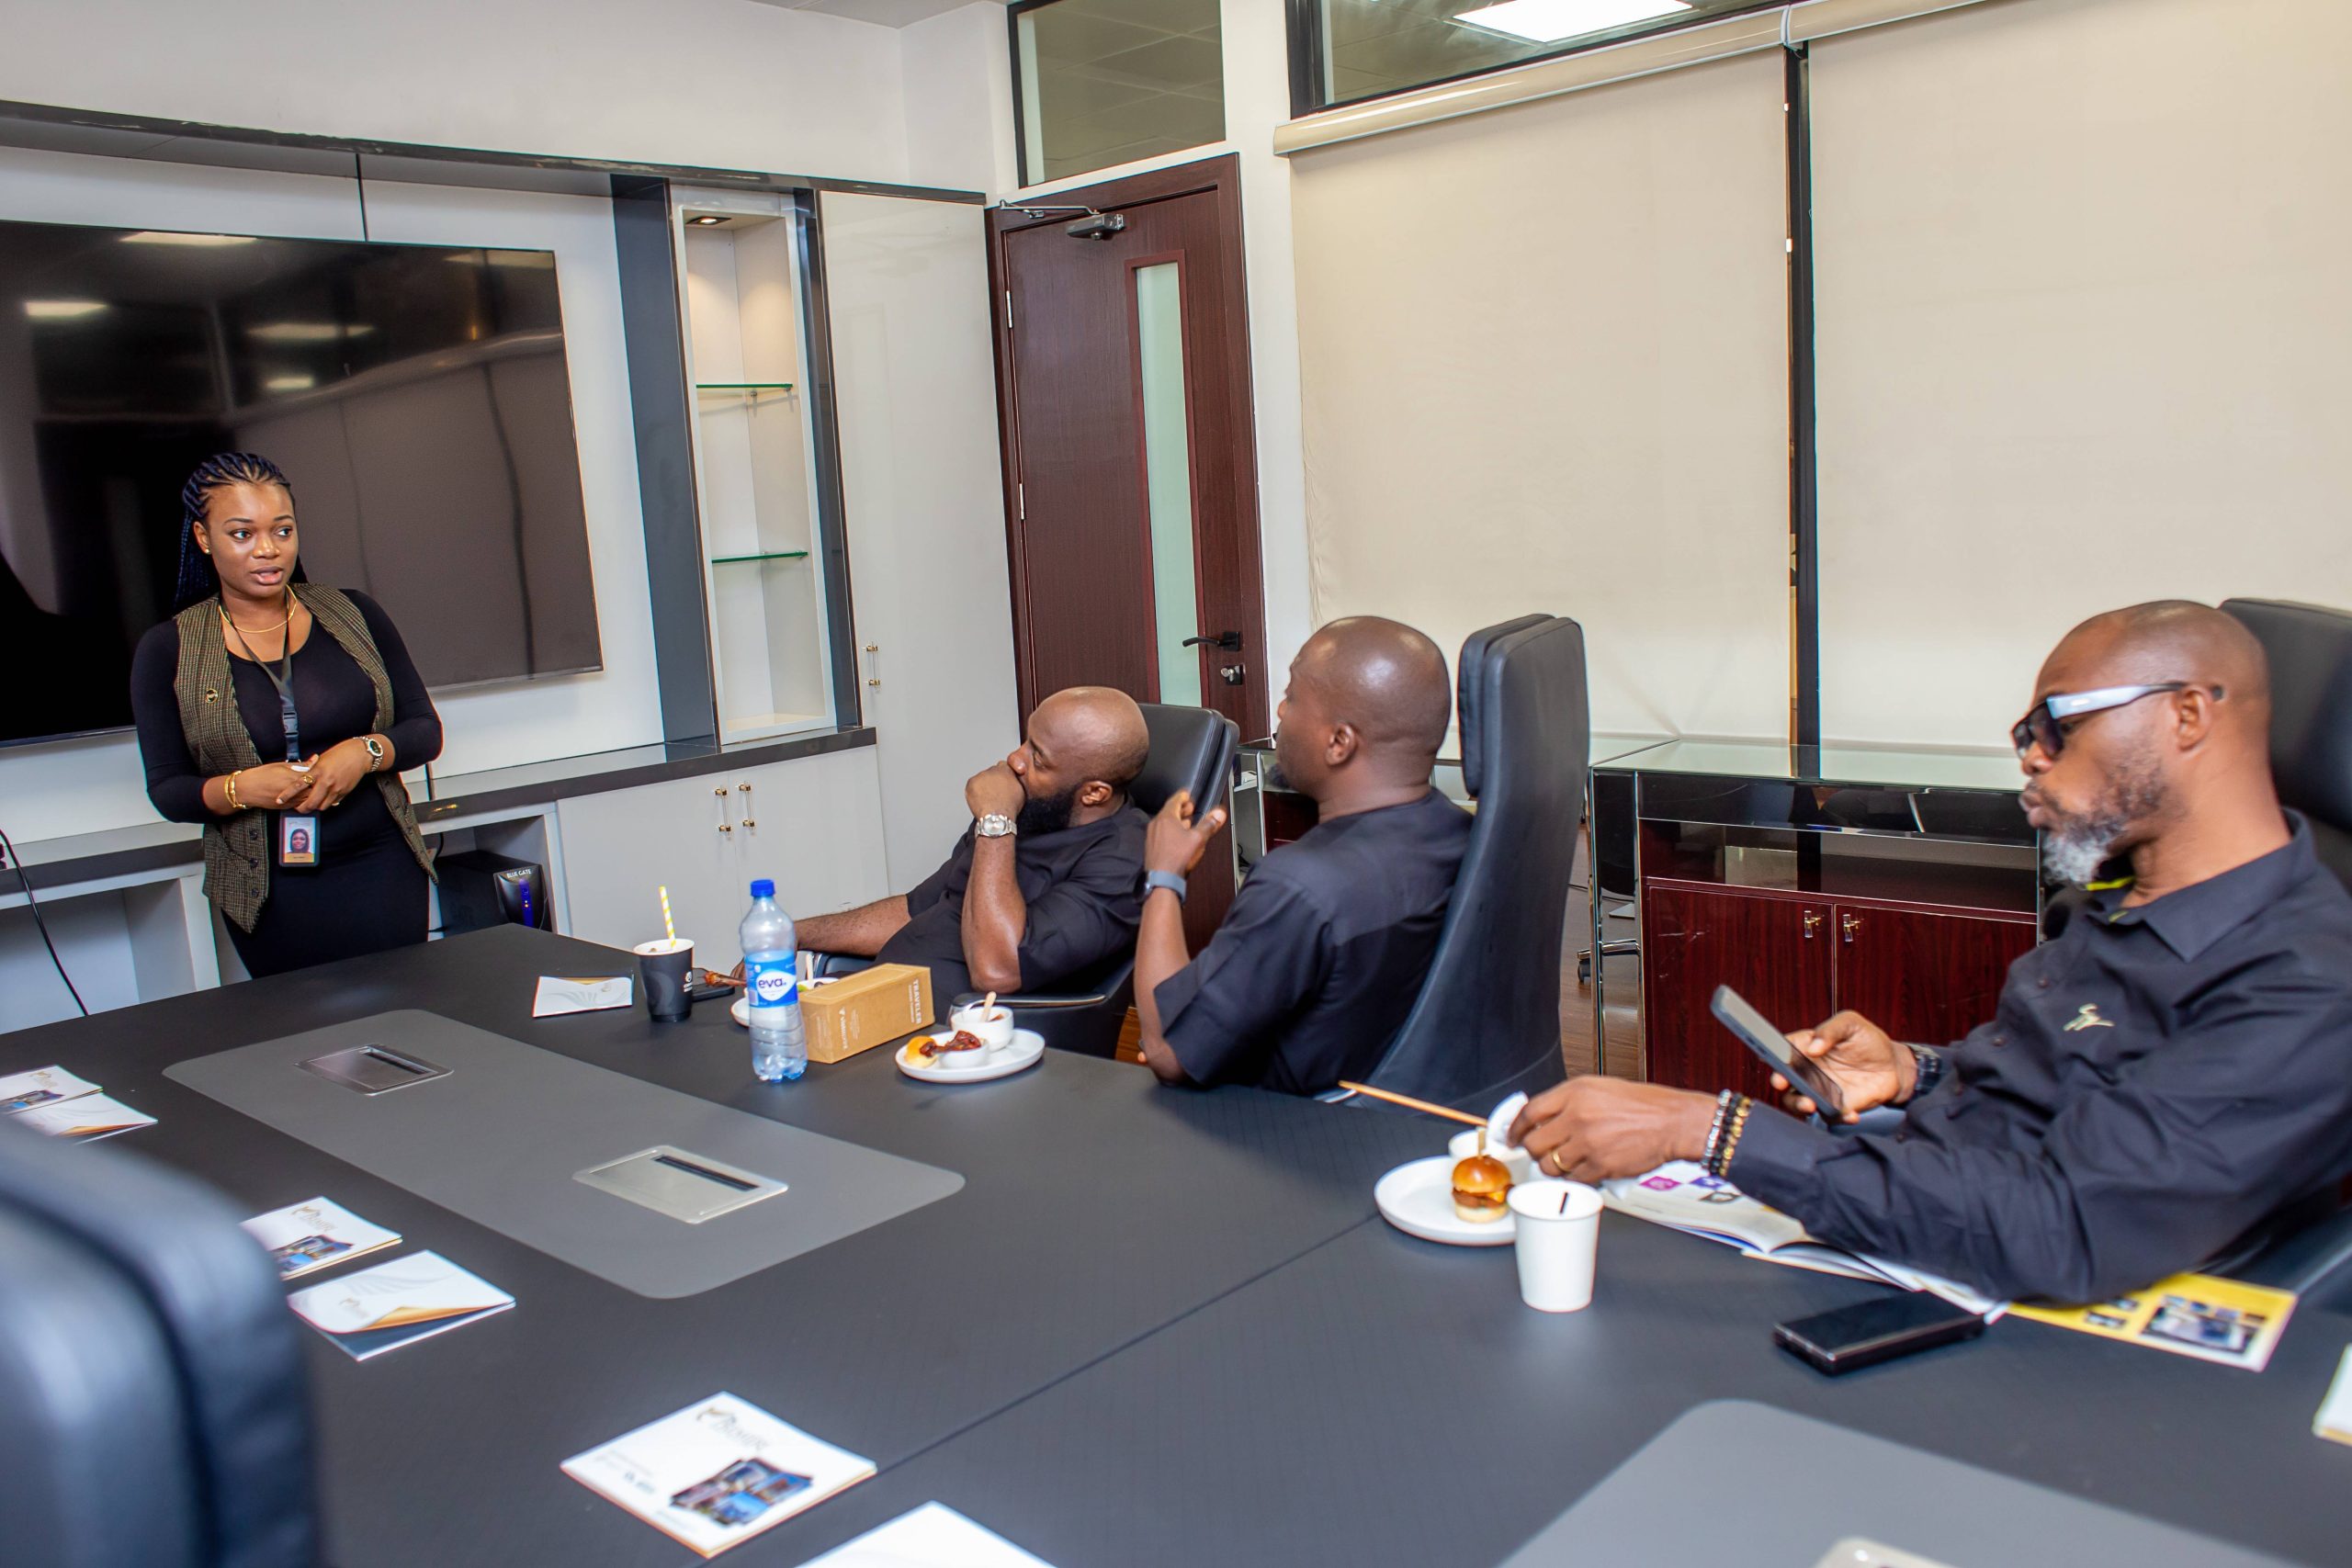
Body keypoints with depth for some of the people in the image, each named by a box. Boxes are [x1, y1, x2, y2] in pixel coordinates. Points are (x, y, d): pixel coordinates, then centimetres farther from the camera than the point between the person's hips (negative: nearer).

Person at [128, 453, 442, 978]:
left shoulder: (354, 615, 4)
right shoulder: (167, 651, 0)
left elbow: (425, 730, 5)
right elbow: (166, 788, 1)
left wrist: (367, 753, -15)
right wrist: (239, 789, -18)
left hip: (383, 873, 1)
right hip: (270, 893, -1)